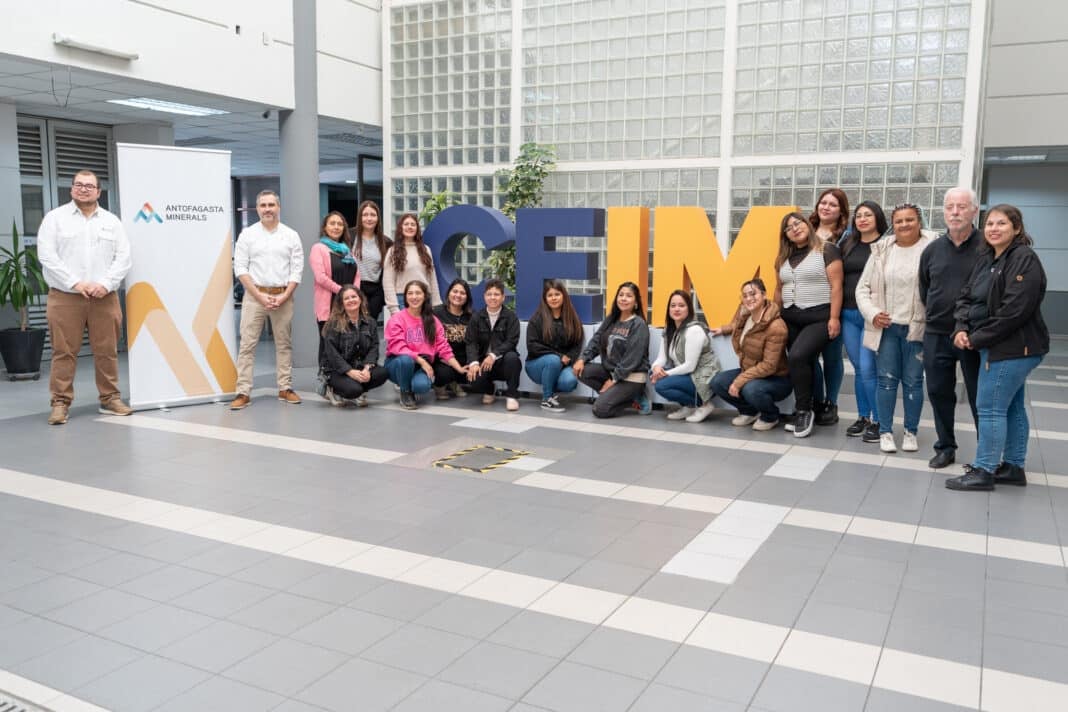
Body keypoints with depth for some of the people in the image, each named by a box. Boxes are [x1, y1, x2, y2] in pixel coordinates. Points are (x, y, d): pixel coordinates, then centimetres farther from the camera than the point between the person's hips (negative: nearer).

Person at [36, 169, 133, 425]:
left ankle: (110, 399, 14)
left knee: (107, 351, 4)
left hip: (104, 297, 2)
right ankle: (61, 403, 5)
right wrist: (76, 283, -13)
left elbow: (123, 257, 5)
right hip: (65, 296, -2)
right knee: (64, 352, -1)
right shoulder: (55, 218, 5)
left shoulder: (112, 221, 12)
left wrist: (106, 284, -10)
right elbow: (47, 256, -4)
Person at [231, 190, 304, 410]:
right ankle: (243, 392, -1)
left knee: (284, 343, 7)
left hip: (283, 296, 1)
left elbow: (297, 270, 2)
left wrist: (283, 296, -9)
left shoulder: (291, 235, 6)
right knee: (247, 344, -3)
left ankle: (285, 388, 15)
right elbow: (240, 268, -1)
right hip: (254, 295, -1)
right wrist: (259, 295, -11)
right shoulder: (247, 234, 3)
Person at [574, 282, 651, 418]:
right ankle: (615, 395, -2)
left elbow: (632, 358, -18)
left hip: (632, 376, -8)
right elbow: (596, 341, 6)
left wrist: (614, 379, -18)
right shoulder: (611, 319, 8)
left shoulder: (639, 324, -13)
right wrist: (582, 359, -11)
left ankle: (635, 399, 2)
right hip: (611, 370, 8)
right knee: (582, 370, -12)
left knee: (600, 409, -20)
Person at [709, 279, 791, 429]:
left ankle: (771, 416, -2)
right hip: (749, 372, 8)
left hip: (777, 379, -8)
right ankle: (750, 411, 13)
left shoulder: (776, 327, -29)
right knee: (718, 382, -10)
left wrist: (739, 381, -28)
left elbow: (769, 366, -30)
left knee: (751, 390, -36)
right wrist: (723, 330, 23)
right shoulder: (745, 315, -4)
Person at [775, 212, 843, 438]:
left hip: (819, 317, -6)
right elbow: (780, 289, 21)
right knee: (802, 364, 8)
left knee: (797, 357, -23)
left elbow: (836, 286, -10)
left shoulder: (826, 250, -5)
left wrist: (834, 317, -15)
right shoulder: (784, 258, 14)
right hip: (791, 319, 6)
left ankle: (804, 411, -8)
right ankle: (803, 412, 18)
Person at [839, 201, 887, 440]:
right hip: (848, 314, 5)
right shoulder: (847, 244, 13)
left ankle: (878, 420, 6)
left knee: (868, 369, -7)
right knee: (858, 369, 10)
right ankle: (862, 417, 21)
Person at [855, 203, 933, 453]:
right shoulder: (881, 250, 6)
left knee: (913, 382, 7)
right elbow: (863, 287, 7)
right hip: (886, 327, 2)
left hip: (916, 328, -2)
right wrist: (872, 313, -6)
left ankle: (910, 432, 21)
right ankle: (885, 431, 16)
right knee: (887, 380, 6)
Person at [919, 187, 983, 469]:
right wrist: (936, 318, 12)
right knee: (939, 393, 11)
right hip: (936, 336, 4)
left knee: (980, 397, 5)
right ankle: (945, 447, 26)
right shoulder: (932, 250, 6)